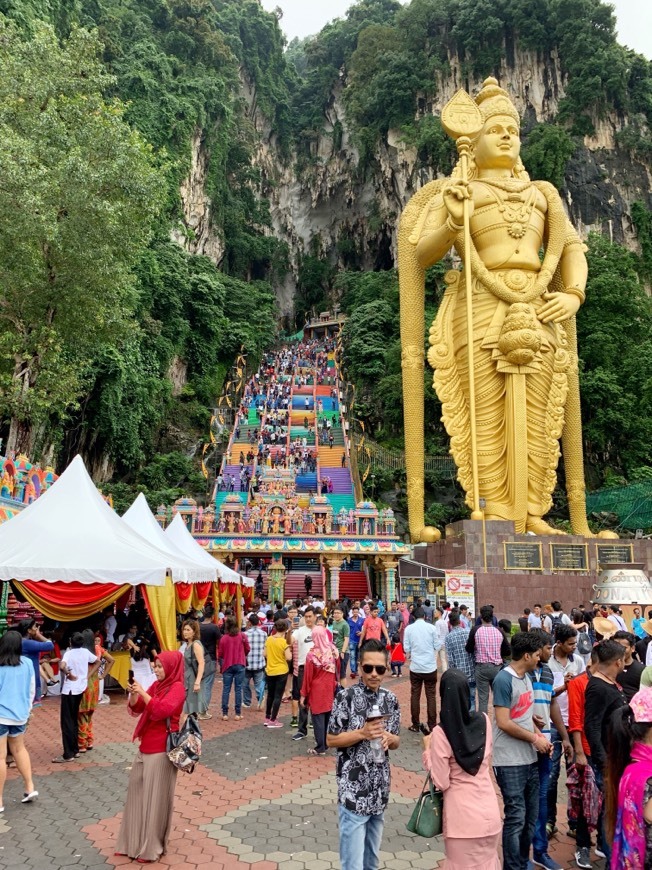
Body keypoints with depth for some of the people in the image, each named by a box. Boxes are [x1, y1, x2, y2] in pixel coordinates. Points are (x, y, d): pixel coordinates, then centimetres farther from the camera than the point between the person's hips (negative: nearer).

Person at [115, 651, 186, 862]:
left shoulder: (177, 687, -14)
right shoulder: (156, 685, 9)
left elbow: (162, 710, -28)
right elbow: (135, 710, 11)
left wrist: (143, 693, -25)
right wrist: (133, 694, -8)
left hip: (161, 750, -8)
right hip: (146, 747, 8)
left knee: (155, 797, 2)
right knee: (137, 793, 15)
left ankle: (152, 847, 16)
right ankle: (136, 841, 30)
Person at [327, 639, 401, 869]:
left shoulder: (390, 699, 1)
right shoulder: (346, 697, -14)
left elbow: (396, 742, 9)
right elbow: (331, 740, -9)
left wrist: (387, 737, -13)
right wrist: (362, 733, -21)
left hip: (380, 788, 5)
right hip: (353, 790, -5)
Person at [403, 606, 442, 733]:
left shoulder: (409, 629, -3)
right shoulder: (431, 628, -5)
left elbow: (406, 648, 0)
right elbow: (437, 646, -1)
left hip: (415, 667, 1)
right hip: (430, 666, 0)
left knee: (415, 695, 9)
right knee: (431, 696, 7)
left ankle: (415, 725, 14)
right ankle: (432, 725, 10)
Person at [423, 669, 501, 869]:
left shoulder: (441, 733, -19)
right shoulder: (484, 721, -6)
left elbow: (441, 782, -14)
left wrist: (427, 750, -4)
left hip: (462, 816, -4)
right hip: (489, 811, 4)